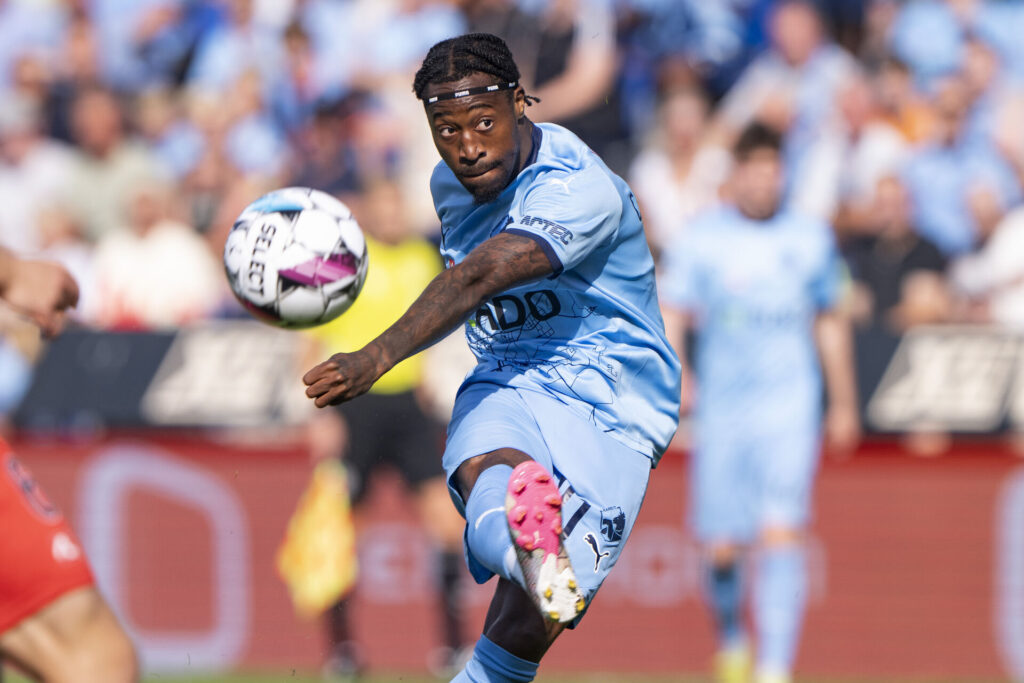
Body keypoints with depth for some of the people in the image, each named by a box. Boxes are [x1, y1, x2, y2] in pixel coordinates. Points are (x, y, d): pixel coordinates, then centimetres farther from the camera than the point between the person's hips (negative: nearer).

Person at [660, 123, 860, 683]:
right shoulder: (700, 238, 2)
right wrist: (674, 373, -20)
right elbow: (671, 316, -1)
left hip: (790, 410, 0)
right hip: (721, 411, 0)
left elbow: (829, 323, 18)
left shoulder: (810, 238, 8)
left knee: (781, 537, -16)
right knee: (721, 548, 3)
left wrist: (844, 404, 21)